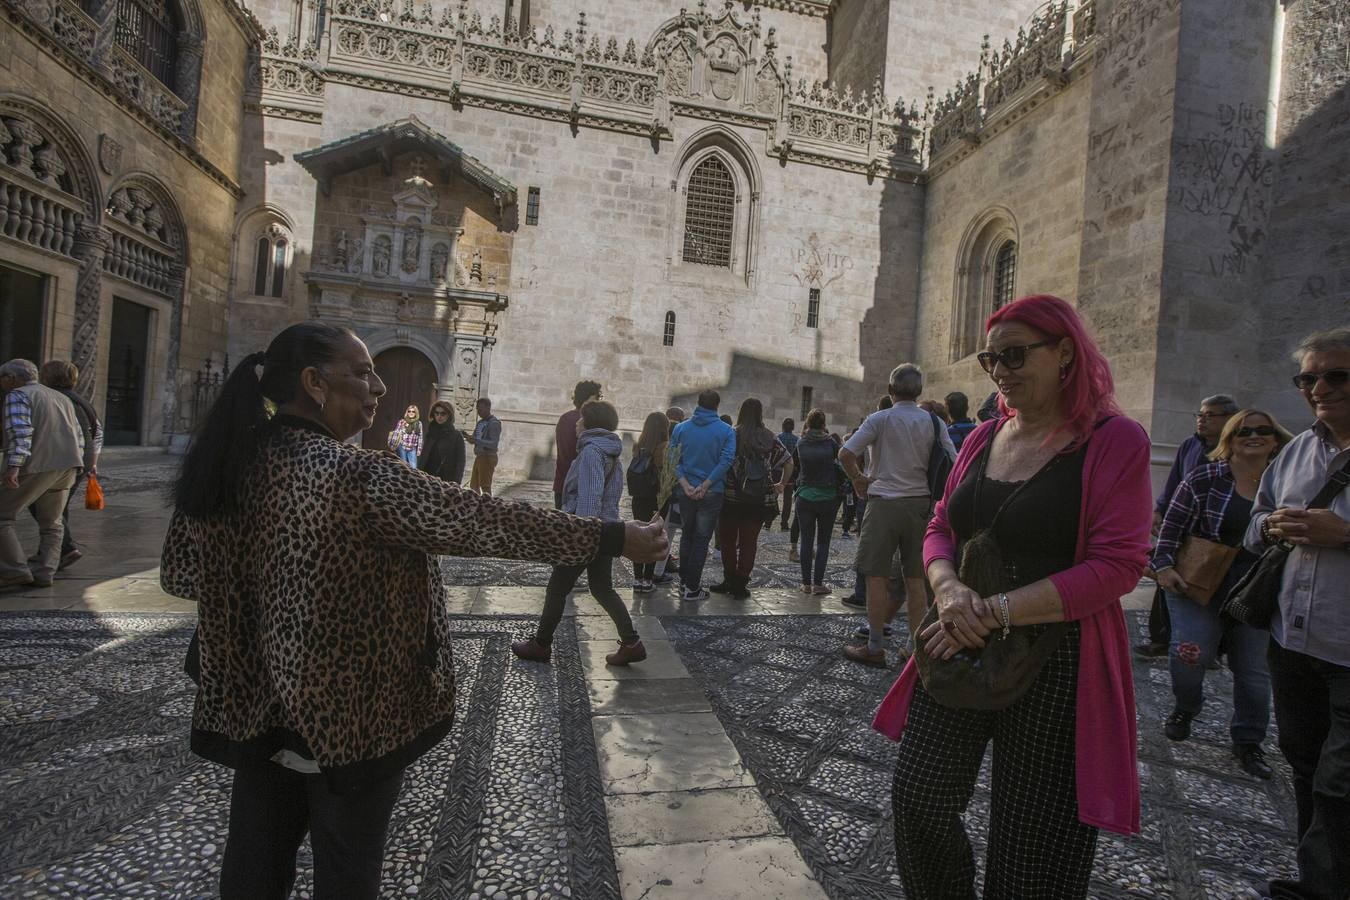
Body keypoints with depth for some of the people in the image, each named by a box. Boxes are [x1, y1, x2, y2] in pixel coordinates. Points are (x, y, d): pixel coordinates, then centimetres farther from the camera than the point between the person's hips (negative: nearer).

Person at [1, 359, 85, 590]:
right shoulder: (61, 398, 21)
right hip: (66, 467, 7)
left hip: (34, 467, -7)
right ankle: (43, 573, 7)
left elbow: (20, 431, -17)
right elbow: (79, 438, 18)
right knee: (50, 524, 15)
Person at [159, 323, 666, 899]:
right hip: (347, 715, -6)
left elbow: (179, 575, 7)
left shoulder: (223, 464, -3)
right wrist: (613, 538, -22)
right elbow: (482, 521, -27)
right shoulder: (355, 476, -25)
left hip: (253, 704, 7)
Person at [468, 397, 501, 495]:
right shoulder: (480, 422, 15)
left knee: (485, 486, -9)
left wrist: (476, 440, -29)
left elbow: (494, 444, -20)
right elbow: (476, 439, 22)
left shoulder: (494, 423, -12)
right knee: (473, 485, 12)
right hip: (478, 456, 9)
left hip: (488, 457, -9)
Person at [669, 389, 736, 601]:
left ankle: (684, 579, 25)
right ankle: (692, 587, 4)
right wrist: (705, 486, -15)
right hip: (712, 493, -3)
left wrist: (685, 484, -10)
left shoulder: (680, 428, 2)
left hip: (685, 491, 3)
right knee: (701, 540, 4)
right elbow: (726, 460, -15)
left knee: (686, 535, 18)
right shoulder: (726, 431, -6)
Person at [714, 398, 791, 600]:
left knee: (728, 541, 12)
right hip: (759, 500, 2)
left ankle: (730, 581, 15)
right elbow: (789, 462, 2)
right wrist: (782, 484, 12)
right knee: (749, 542, 9)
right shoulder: (769, 439, 2)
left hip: (732, 498, -2)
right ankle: (741, 584, 12)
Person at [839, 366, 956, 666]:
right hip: (921, 504, 4)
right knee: (916, 579, 10)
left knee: (877, 577, 4)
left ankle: (875, 647, 9)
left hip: (884, 503, -4)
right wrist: (934, 489, 16)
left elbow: (845, 454, -13)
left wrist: (858, 479, 3)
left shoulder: (879, 420, -5)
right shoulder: (934, 422, 4)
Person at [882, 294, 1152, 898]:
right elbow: (939, 529, 10)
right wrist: (948, 588, -12)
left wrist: (997, 612, -21)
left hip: (1054, 665, -5)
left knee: (1031, 849, 7)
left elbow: (1116, 565, -16)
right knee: (918, 803, 7)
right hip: (958, 653, 5)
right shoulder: (984, 438, 8)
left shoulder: (1115, 441, -9)